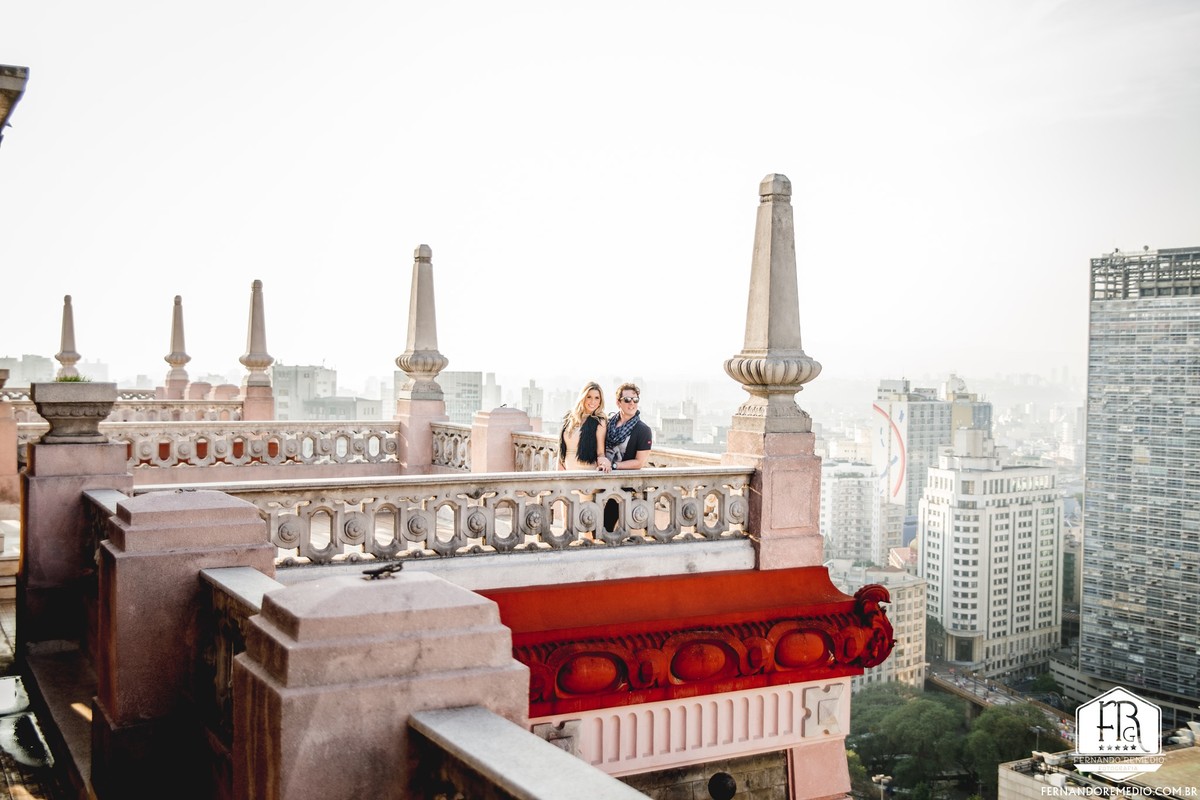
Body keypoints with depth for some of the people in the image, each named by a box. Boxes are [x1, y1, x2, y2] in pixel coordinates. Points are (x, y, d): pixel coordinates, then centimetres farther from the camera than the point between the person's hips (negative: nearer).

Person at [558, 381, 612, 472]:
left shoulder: (599, 422, 0)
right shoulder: (569, 418, 12)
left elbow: (600, 452, 0)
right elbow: (561, 450, 14)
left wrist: (604, 463, -21)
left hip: (588, 472, -4)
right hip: (568, 473, 4)